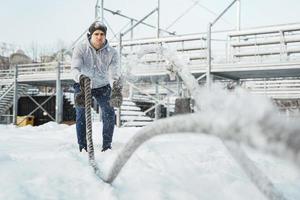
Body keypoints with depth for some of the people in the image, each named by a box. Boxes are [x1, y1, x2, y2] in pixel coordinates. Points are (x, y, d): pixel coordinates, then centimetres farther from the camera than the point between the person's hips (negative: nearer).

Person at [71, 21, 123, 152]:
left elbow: (115, 71, -28)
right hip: (82, 85, -1)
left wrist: (117, 86, -49)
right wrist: (80, 77, -56)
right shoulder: (80, 49, -20)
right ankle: (82, 146, 4)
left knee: (109, 114, -10)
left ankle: (107, 145, 4)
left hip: (102, 87, 1)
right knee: (81, 115, -9)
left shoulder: (112, 53, -18)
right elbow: (75, 68, -32)